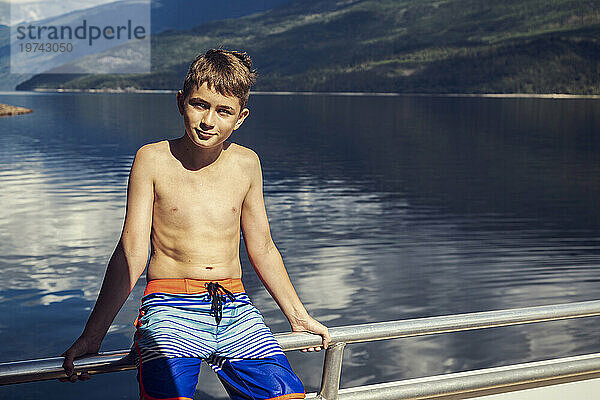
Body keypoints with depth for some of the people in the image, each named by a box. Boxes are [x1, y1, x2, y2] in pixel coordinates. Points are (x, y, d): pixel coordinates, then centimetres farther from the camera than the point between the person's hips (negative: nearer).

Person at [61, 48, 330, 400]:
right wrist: (92, 336, -4)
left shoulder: (246, 163, 10)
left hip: (234, 307, 4)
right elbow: (131, 255, -1)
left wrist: (299, 316, 25)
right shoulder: (153, 160, 0)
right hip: (171, 307, -3)